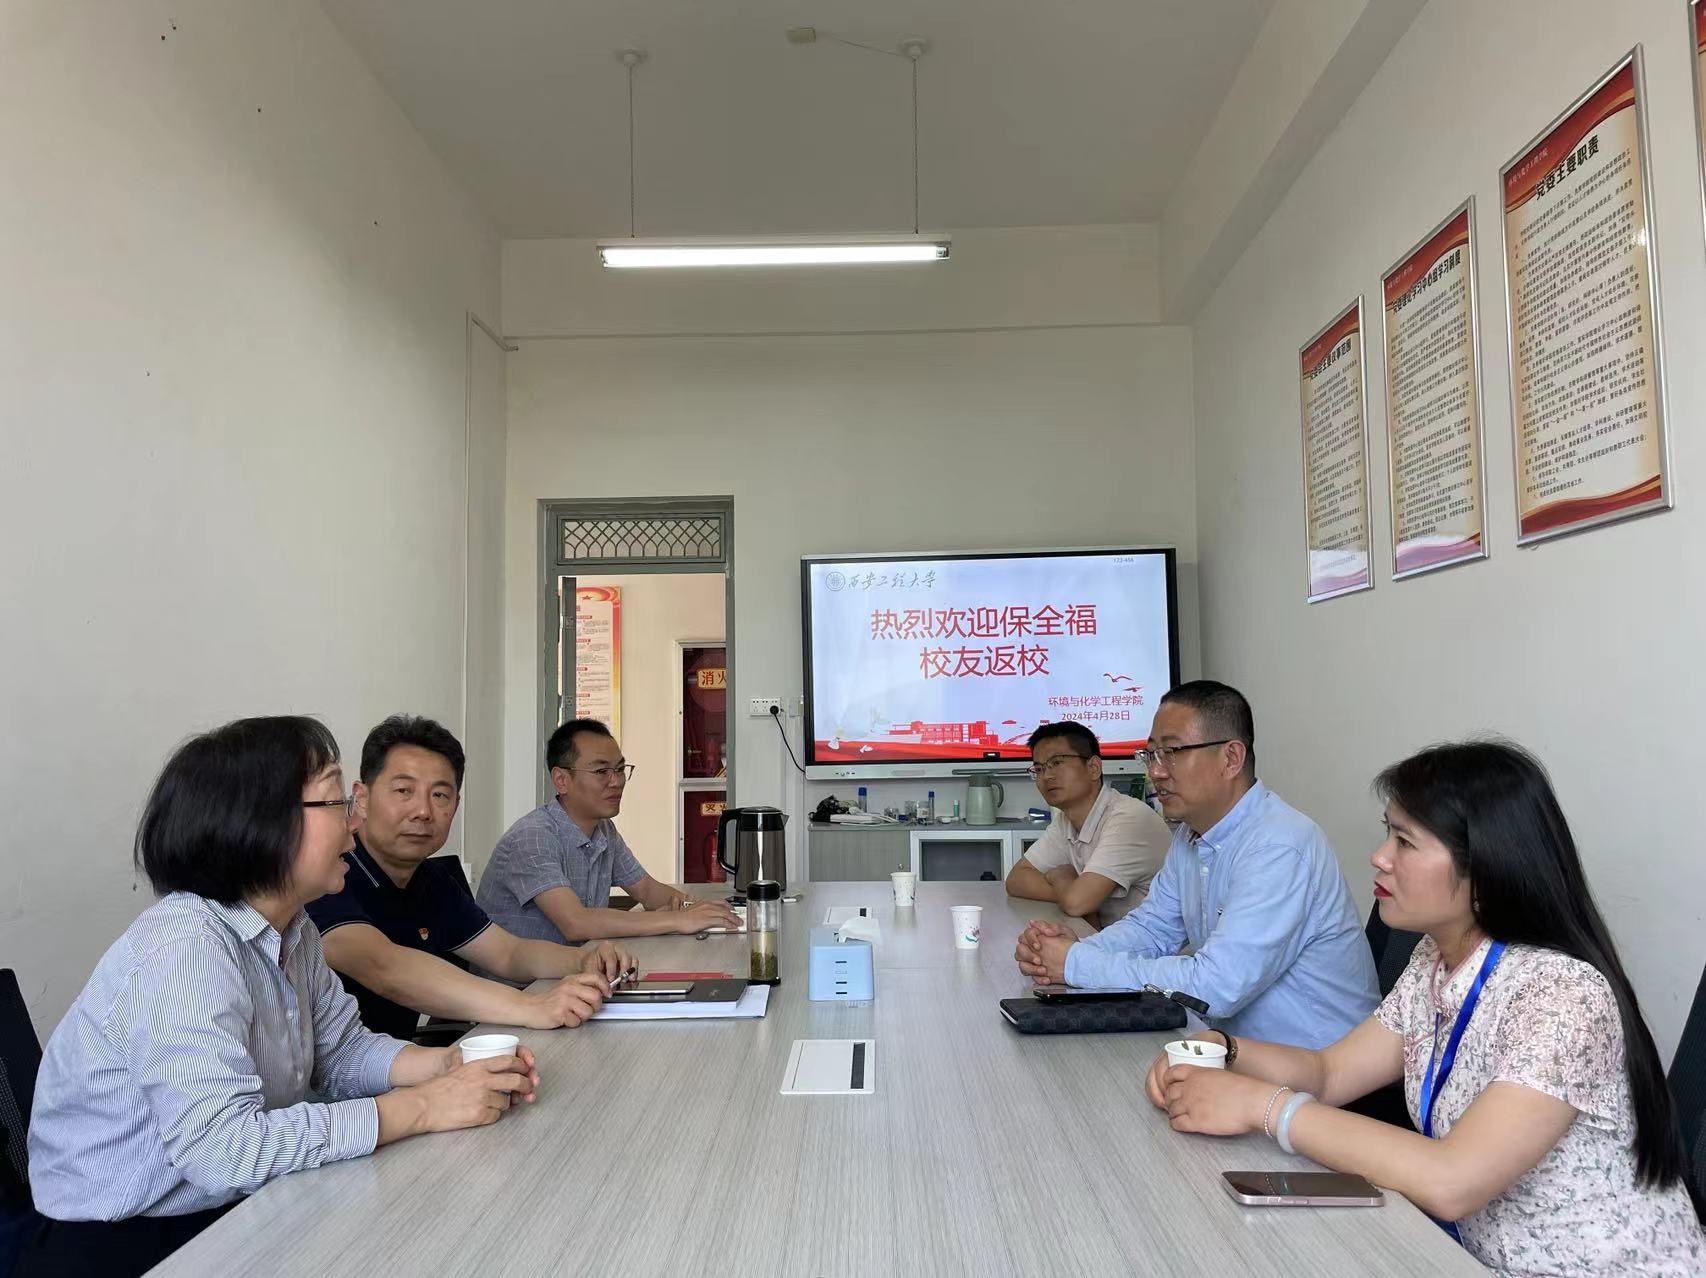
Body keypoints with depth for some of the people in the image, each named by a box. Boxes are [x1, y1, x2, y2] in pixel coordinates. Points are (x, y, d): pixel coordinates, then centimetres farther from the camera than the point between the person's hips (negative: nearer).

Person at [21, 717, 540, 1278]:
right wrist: (421, 1107, -27)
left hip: (237, 1207, 8)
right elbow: (222, 1150, -34)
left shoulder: (293, 931, 1)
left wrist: (448, 1066, -10)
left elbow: (342, 1049, 9)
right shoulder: (185, 949, -27)